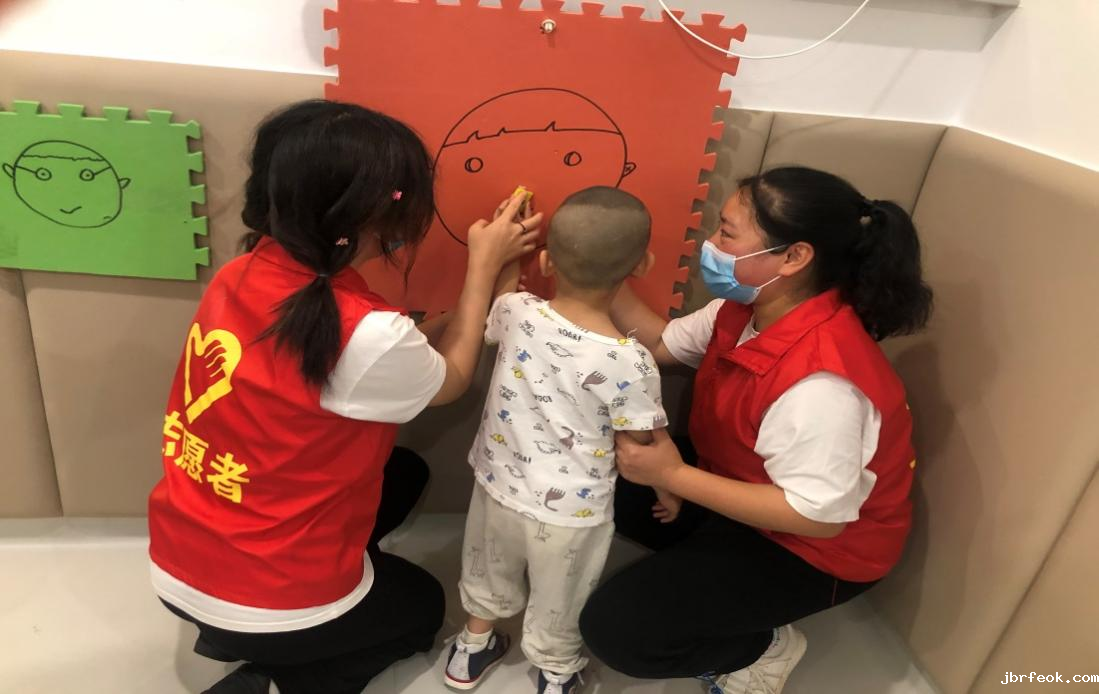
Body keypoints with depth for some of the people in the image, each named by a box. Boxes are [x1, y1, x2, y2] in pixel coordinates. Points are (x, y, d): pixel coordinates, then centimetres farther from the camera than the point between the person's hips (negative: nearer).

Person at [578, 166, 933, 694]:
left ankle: (763, 650, 9)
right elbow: (661, 343, 1)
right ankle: (708, 567, 13)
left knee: (614, 628, -15)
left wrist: (674, 475, -33)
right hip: (739, 482, 9)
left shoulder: (821, 381, -37)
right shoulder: (748, 307, -9)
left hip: (812, 548, -8)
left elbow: (820, 515, -33)